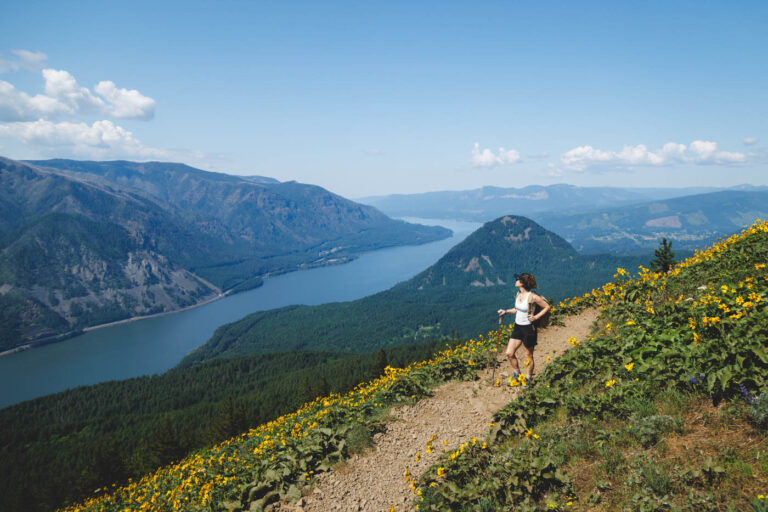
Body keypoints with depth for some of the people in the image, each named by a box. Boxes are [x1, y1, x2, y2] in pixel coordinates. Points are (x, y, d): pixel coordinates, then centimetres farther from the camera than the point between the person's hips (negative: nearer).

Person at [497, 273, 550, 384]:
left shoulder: (532, 297, -18)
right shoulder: (518, 294, 3)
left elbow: (547, 307, -9)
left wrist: (536, 317, -16)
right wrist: (506, 311, 7)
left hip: (528, 328, -7)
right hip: (517, 327, 7)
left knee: (528, 356, 9)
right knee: (509, 353, 8)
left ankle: (528, 379, 27)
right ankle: (516, 373, 30)